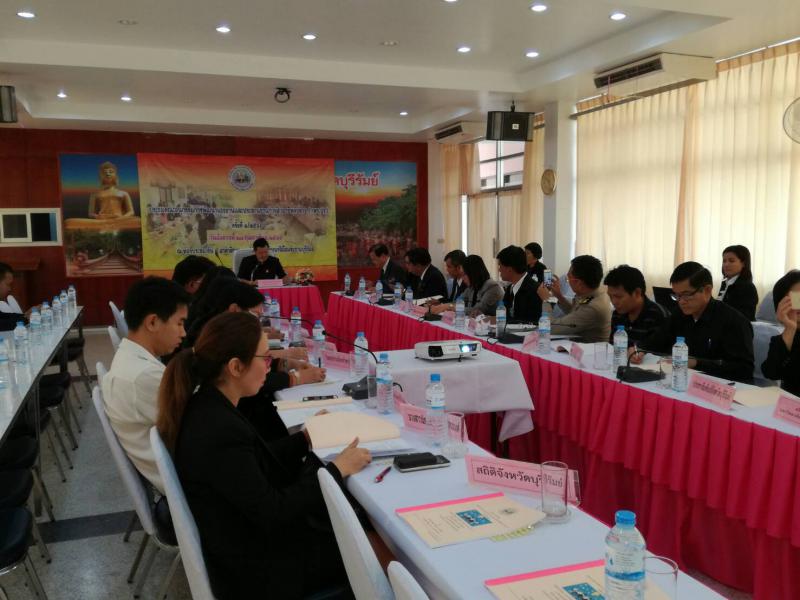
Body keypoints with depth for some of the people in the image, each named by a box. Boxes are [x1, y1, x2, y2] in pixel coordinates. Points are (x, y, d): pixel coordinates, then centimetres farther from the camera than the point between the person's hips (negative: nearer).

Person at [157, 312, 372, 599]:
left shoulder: (206, 408, -3)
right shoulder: (220, 431, -32)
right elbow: (274, 513, -26)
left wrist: (305, 440, 9)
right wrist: (337, 469, -16)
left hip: (246, 540, 8)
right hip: (257, 570, -8)